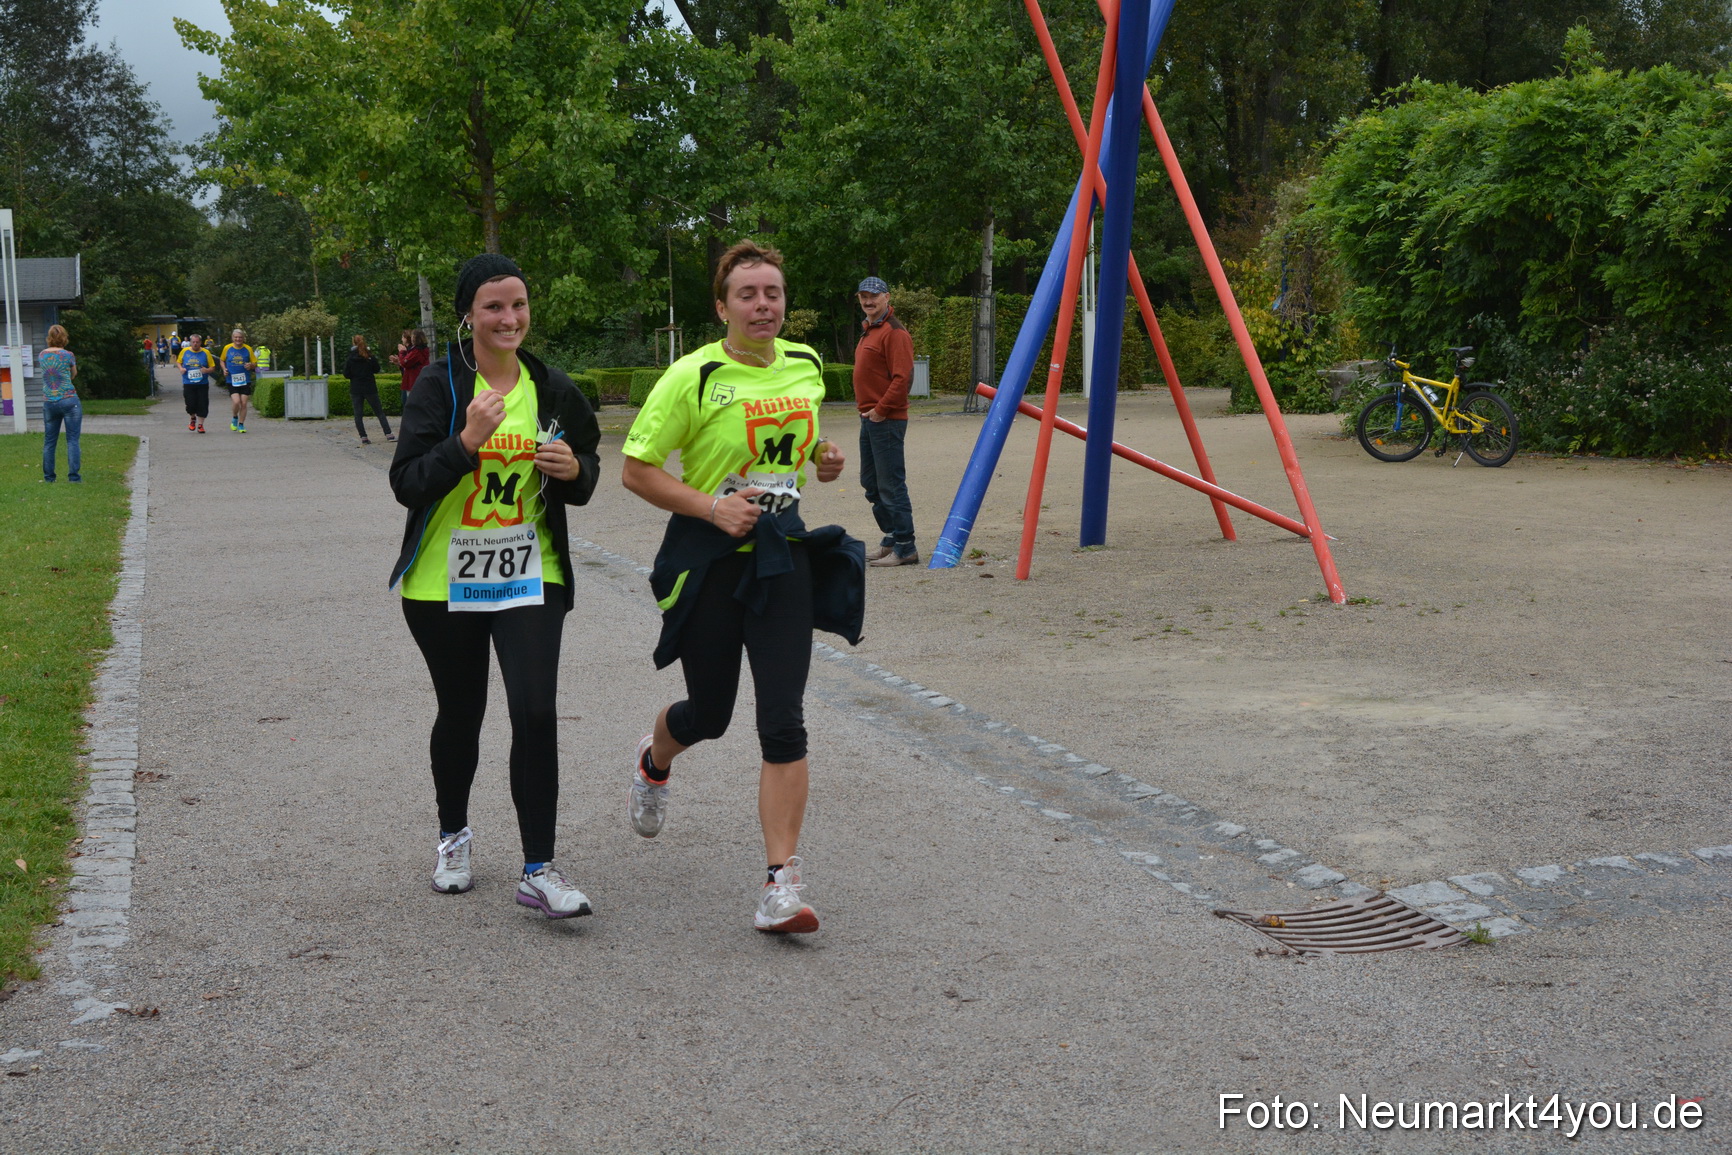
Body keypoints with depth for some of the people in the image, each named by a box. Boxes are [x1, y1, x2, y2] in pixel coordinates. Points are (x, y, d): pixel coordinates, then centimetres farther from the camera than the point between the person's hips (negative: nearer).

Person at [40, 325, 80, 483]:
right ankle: (73, 476, -8)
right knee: (72, 440, -3)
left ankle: (48, 477, 12)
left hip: (49, 403, 4)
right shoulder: (67, 355, -6)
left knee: (49, 441, 10)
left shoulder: (42, 355, 6)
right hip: (69, 400, -4)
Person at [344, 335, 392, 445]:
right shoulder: (370, 357, -5)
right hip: (370, 389, 1)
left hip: (355, 390, -1)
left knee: (358, 414, 6)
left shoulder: (350, 359, -7)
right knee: (379, 412, 7)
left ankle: (363, 437, -1)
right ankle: (388, 435, 1)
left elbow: (346, 374, -5)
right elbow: (377, 369, 7)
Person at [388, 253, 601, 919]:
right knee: (460, 714, 13)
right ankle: (453, 835, 39)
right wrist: (467, 441, -28)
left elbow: (584, 477, 15)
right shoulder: (439, 385, -7)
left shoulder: (552, 389, 4)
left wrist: (573, 470, -9)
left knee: (535, 713, -12)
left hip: (531, 576, 1)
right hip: (444, 582, -1)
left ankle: (539, 871, -4)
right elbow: (406, 483, -14)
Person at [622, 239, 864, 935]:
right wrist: (711, 506, -20)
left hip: (783, 554, 3)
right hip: (708, 560, -3)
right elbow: (637, 469, -9)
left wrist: (825, 459, 5)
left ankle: (781, 884, -4)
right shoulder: (694, 377, -11)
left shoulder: (806, 367, 5)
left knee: (783, 721, -8)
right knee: (709, 714, 12)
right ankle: (653, 764, 50)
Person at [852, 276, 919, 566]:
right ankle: (891, 539, 24)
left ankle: (904, 549, -6)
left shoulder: (894, 332, -12)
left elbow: (902, 377, -20)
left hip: (887, 420, -11)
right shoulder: (868, 331, 20)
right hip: (869, 419, 11)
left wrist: (881, 410, -17)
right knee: (871, 484, 15)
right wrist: (867, 411, 15)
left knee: (891, 485, -9)